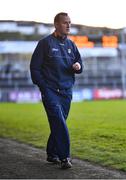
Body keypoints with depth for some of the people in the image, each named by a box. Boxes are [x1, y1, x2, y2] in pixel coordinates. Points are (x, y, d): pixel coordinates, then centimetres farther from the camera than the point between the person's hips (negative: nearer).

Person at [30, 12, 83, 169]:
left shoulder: (71, 45, 13)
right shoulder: (45, 43, -3)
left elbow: (79, 64, 21)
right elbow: (34, 67, -3)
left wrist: (78, 66, -4)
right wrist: (43, 86, -9)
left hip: (66, 91, 5)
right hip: (50, 91, -5)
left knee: (58, 123, 9)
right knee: (59, 122, -16)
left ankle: (52, 154, 23)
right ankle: (64, 157, -17)